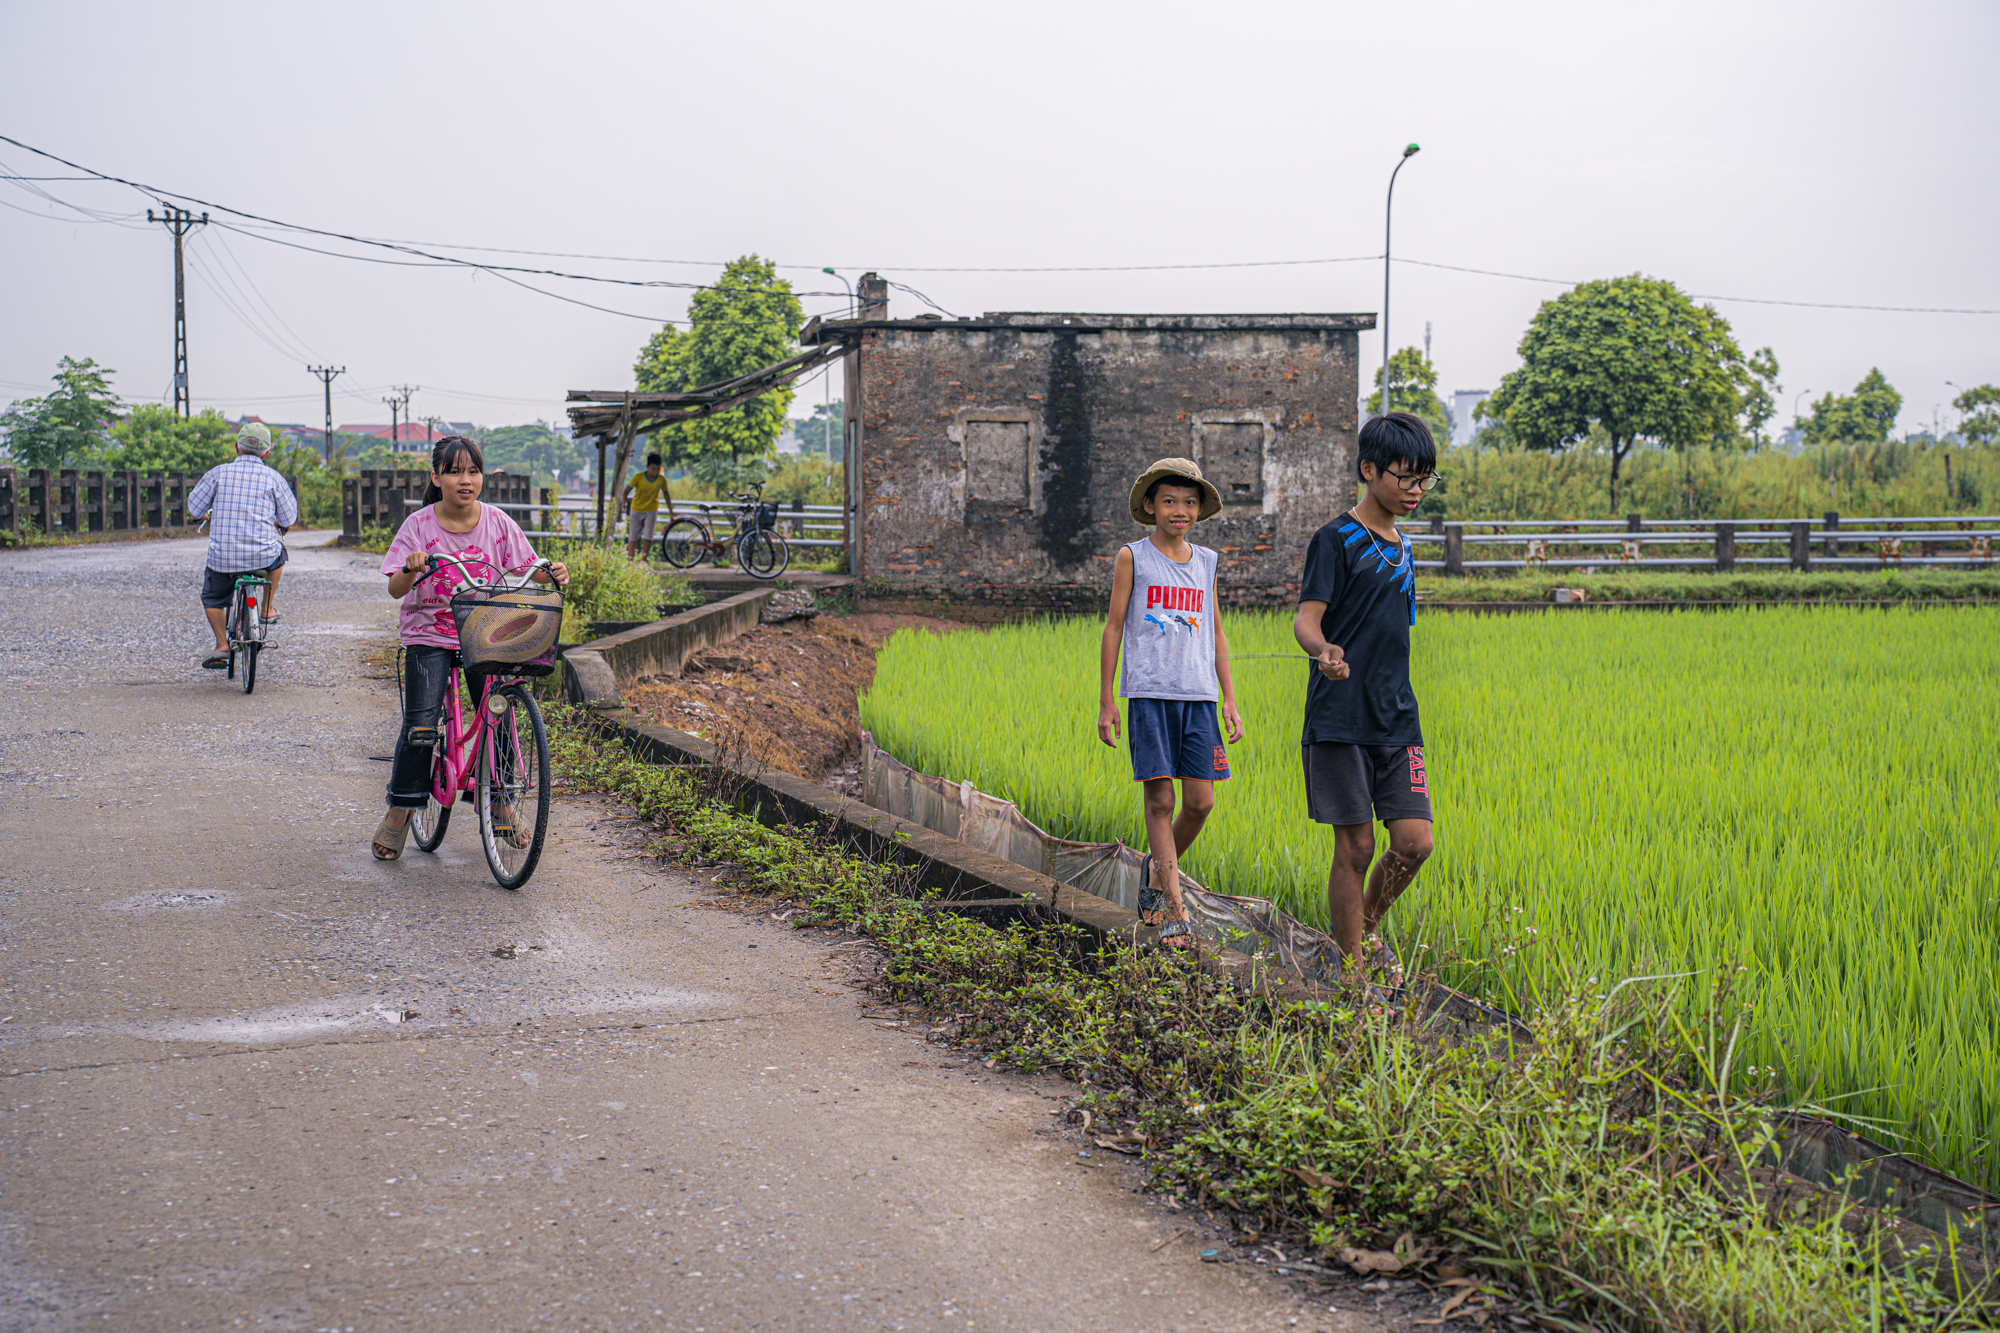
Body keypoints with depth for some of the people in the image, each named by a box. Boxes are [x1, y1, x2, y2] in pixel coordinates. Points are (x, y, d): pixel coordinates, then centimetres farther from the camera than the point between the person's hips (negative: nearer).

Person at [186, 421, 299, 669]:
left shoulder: (218, 473, 0)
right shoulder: (273, 478, 0)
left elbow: (194, 510, 8)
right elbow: (289, 519, 9)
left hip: (222, 558, 0)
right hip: (263, 556, 0)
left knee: (212, 598, 26)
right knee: (278, 553, 35)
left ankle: (221, 645, 9)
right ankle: (267, 610, 35)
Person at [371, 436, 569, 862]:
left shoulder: (497, 523, 0)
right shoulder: (420, 525, -5)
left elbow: (523, 569, 0)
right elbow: (395, 589, -10)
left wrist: (549, 573, -21)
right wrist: (410, 570, -32)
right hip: (429, 635, -2)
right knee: (420, 724, -13)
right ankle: (399, 811, 3)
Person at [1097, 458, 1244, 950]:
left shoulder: (1206, 562, 13)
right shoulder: (1133, 557, 3)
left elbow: (1216, 635, 17)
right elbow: (1113, 628, 4)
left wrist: (1230, 701, 12)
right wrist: (1105, 702, 1)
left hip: (1198, 696, 4)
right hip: (1149, 693, -3)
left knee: (1200, 801, -2)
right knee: (1160, 800, -6)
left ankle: (1157, 869, 25)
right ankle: (1176, 911, -2)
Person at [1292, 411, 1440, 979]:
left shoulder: (1401, 548, 16)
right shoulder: (1337, 540, -6)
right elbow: (1306, 619, -16)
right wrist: (1324, 651, -38)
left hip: (1396, 721, 6)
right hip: (1341, 720, -6)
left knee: (1414, 843, -2)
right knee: (1355, 848, -3)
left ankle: (1366, 929, 23)